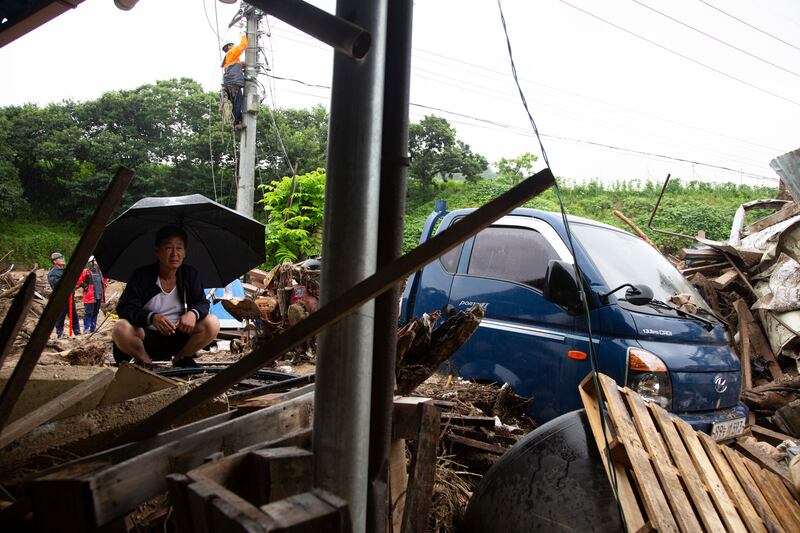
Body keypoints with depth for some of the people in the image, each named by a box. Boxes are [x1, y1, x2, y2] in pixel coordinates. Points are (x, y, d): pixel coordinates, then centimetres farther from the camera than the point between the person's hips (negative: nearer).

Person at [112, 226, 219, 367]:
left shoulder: (191, 274, -1)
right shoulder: (142, 275, -9)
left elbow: (202, 303, -1)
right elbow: (124, 308, -15)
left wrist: (193, 313, -28)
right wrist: (151, 317, -36)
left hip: (179, 337, 2)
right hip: (147, 337, -2)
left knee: (213, 324, -21)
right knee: (120, 329, -32)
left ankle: (180, 359, 1)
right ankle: (145, 362, -4)